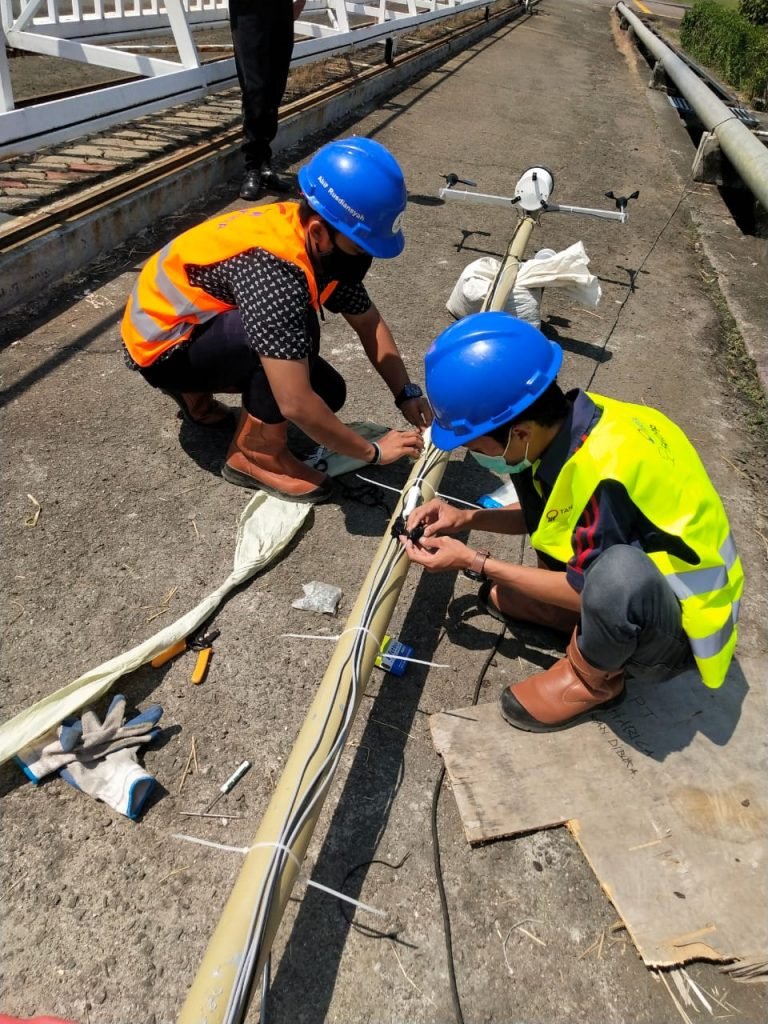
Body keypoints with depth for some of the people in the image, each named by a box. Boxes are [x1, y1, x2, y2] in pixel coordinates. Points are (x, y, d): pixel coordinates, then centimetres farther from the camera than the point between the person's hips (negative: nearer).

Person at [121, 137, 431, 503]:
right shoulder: (273, 270, -37)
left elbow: (369, 323, 0)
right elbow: (296, 404, -38)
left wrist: (406, 393, -11)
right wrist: (372, 452, -26)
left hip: (209, 323, 8)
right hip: (163, 344, -8)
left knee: (328, 393, 2)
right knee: (297, 327, -32)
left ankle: (195, 389, 17)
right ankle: (256, 453, -12)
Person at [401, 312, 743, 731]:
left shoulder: (603, 472, -36)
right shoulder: (574, 419, -10)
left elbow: (587, 589, -23)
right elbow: (546, 516, 8)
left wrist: (474, 563, -17)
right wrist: (467, 519, -3)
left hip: (674, 627, -7)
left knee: (618, 573, -40)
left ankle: (592, 678, -8)